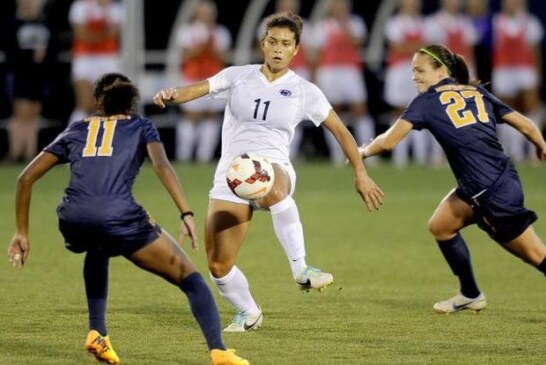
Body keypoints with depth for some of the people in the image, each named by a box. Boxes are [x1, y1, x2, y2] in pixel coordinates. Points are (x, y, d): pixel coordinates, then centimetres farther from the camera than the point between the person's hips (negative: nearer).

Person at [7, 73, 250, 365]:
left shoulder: (75, 131, 28)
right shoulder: (141, 127, 21)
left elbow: (26, 178, 23)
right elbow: (161, 166, -1)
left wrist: (22, 232, 28)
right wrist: (186, 214, -8)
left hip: (72, 223, 4)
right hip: (118, 217, -4)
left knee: (98, 250, 41)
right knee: (189, 277, 7)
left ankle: (97, 333, 28)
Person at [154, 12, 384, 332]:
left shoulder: (304, 90, 7)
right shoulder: (238, 76, 9)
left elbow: (339, 129, 12)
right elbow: (199, 89, -5)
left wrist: (361, 173, 8)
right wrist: (173, 95, -27)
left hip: (273, 168, -3)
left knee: (273, 189, -44)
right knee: (218, 266, -5)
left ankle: (301, 270, -41)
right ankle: (249, 314, 24)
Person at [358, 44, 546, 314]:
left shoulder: (428, 100, -2)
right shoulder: (478, 93, 13)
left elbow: (389, 141, -5)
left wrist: (364, 151, 15)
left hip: (492, 194, -7)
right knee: (440, 226, 23)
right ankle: (470, 295, 34)